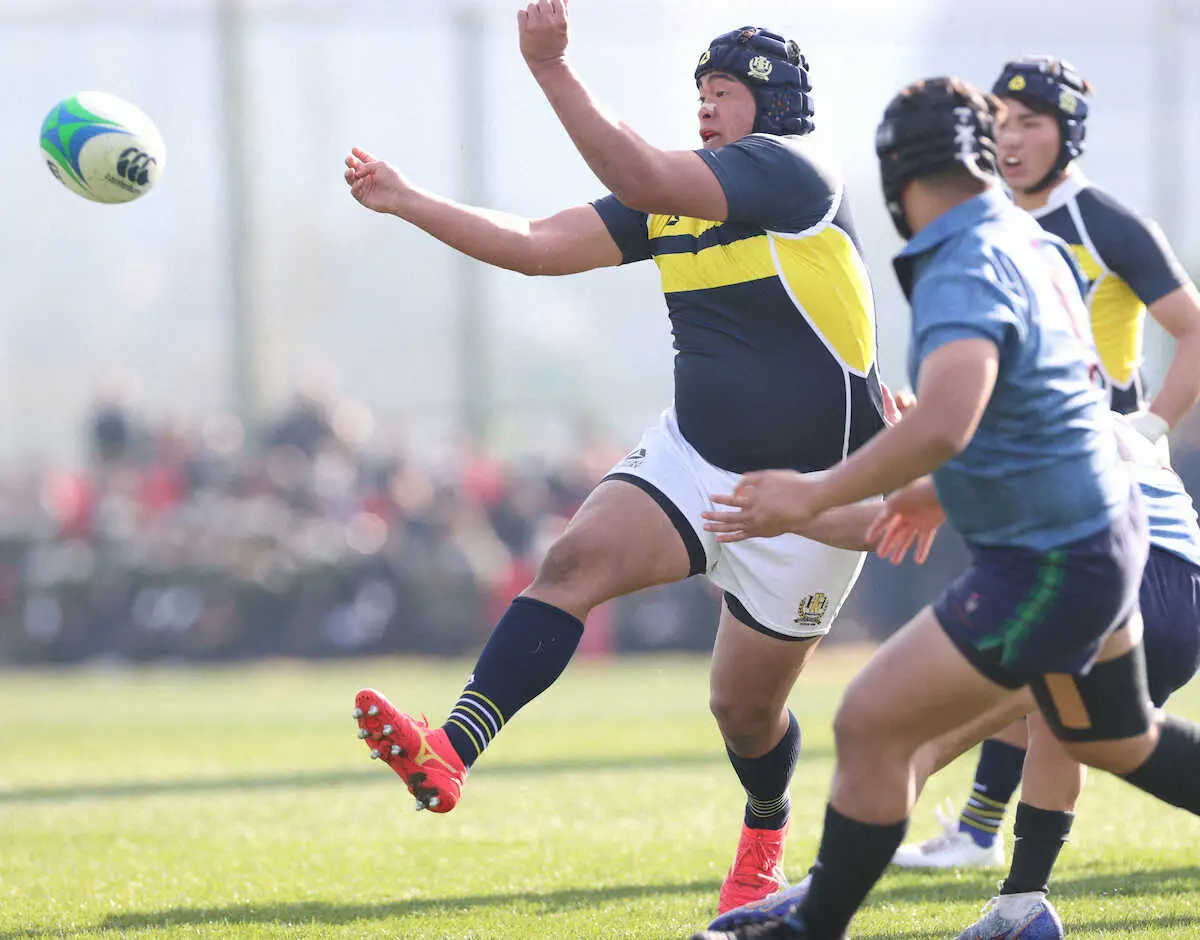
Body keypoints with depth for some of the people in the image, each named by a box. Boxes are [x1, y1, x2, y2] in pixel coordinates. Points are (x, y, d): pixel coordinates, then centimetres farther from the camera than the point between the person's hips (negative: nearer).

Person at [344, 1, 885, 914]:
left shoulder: (792, 170, -17)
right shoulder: (670, 201, 7)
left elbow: (645, 180, -31)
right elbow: (540, 246, 6)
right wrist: (407, 202, -1)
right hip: (695, 456, 6)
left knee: (745, 704, 5)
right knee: (575, 563, -22)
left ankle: (766, 833, 39)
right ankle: (449, 754, -37)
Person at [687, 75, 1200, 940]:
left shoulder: (965, 274, -25)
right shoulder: (1030, 245, 4)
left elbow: (944, 422, -42)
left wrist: (816, 495, -36)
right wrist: (941, 489, 23)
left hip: (1047, 568, -10)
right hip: (1101, 528, 10)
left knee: (871, 727, -4)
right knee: (1119, 742, 28)